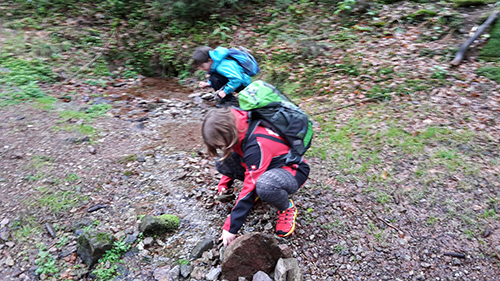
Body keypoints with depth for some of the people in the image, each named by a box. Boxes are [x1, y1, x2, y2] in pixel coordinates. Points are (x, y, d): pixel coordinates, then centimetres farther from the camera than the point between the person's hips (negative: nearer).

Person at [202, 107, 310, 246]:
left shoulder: (256, 145, -35)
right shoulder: (240, 129, -11)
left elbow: (250, 188, -32)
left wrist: (231, 228, -26)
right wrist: (224, 183, 7)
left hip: (293, 171, -7)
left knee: (264, 186, -44)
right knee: (222, 163, -12)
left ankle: (287, 208, -9)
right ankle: (258, 192, 7)